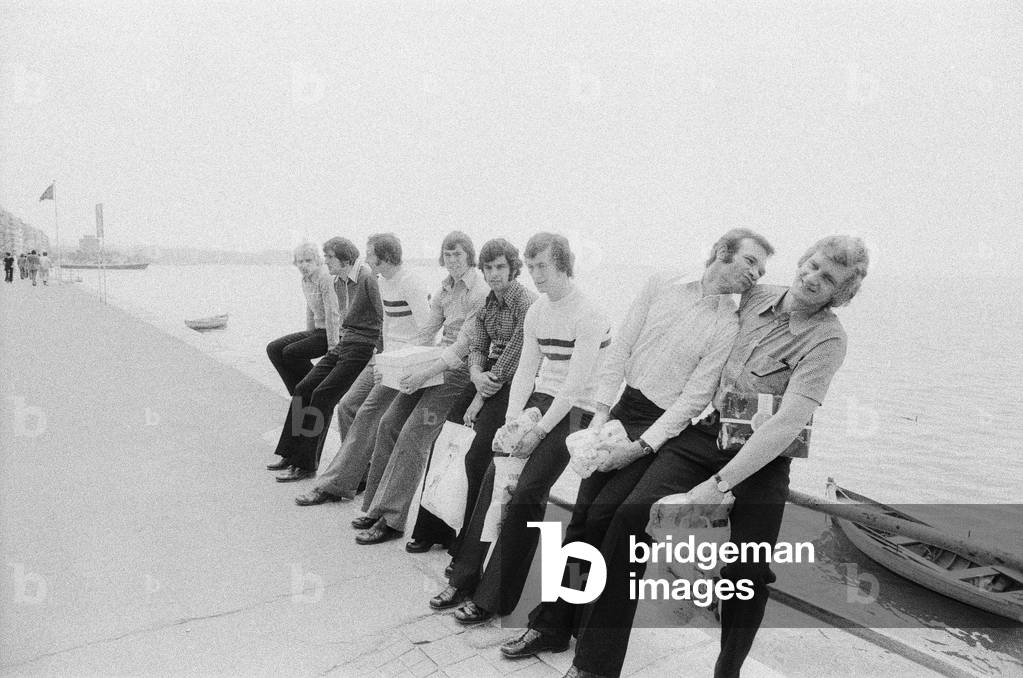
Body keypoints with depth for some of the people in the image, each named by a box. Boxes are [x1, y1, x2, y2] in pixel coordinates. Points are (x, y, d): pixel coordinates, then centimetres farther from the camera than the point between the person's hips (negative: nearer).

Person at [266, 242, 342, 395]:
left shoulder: (325, 279, -18)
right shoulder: (305, 280, 9)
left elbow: (333, 314, -22)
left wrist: (332, 347, -23)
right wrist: (308, 337, 19)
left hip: (334, 333, -9)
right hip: (317, 330, 9)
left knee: (290, 352, -20)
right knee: (273, 349, 0)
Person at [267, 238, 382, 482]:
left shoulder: (368, 279, -17)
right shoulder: (346, 280, 12)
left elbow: (383, 321, -17)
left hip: (362, 347, -9)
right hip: (344, 343, 9)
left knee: (322, 396, -10)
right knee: (303, 389, 6)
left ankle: (306, 464, 1)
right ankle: (291, 455, 17)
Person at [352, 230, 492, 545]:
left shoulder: (479, 292, -14)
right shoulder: (446, 287, 11)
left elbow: (464, 344, -19)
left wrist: (426, 372, -23)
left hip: (459, 370, -8)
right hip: (438, 362, 8)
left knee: (413, 434, -13)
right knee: (389, 422, 3)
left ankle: (390, 519, -5)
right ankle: (375, 505, 15)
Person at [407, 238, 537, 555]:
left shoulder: (527, 304, -14)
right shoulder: (486, 302, 11)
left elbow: (511, 359, -17)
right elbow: (477, 345, 11)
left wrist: (480, 400, -13)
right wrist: (476, 372, -13)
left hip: (514, 381, -7)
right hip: (488, 375, 8)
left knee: (477, 454, -18)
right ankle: (431, 528, 11)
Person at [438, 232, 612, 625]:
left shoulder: (588, 317, -13)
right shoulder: (537, 312, 10)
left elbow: (574, 385, -17)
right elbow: (525, 371, 10)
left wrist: (539, 431, -18)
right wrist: (512, 419, -3)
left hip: (573, 413, -7)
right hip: (538, 401, 7)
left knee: (526, 492, -16)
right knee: (493, 477, -6)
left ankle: (493, 599, -6)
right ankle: (463, 580, 4)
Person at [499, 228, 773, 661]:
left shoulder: (731, 325, -6)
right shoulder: (661, 286, 3)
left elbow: (695, 396, -10)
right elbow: (620, 349, 4)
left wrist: (640, 446, -16)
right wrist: (601, 412, -4)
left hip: (663, 427, -3)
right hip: (621, 408, 4)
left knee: (601, 517, -11)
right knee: (581, 514, 2)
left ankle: (553, 623, 10)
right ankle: (550, 626, 14)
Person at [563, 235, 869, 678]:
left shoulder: (826, 339, -12)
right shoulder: (755, 296, 4)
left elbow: (789, 421, -24)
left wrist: (716, 485, -32)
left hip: (762, 457, -3)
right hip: (703, 433, 3)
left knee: (746, 572, -10)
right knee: (631, 517, -18)